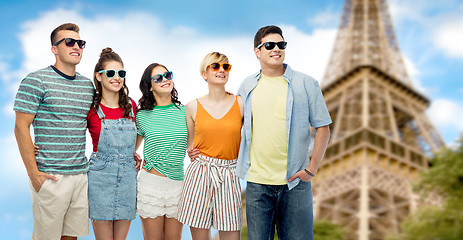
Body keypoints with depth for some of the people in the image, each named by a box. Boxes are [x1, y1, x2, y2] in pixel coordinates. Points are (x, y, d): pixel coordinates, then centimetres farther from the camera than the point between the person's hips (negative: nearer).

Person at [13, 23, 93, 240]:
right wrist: (33, 172, -12)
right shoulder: (36, 81, -5)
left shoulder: (88, 85, 13)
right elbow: (21, 128, -8)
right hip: (50, 177, -5)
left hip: (81, 174, 5)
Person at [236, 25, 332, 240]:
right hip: (257, 181, 2)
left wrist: (312, 168, -6)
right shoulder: (247, 86, 9)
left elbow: (323, 127, 1)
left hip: (294, 182, -2)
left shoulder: (305, 84, 0)